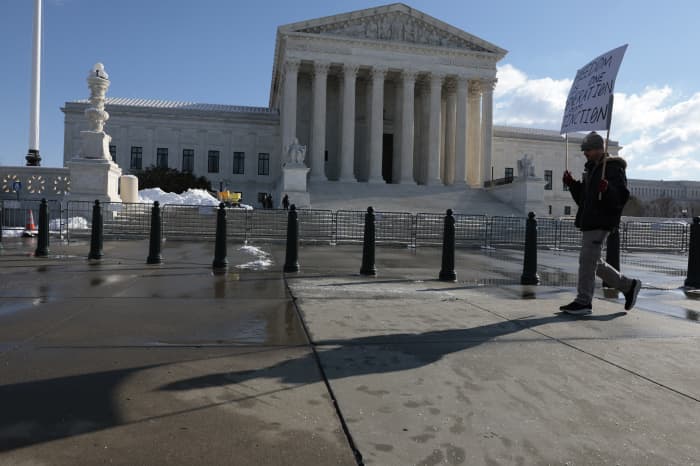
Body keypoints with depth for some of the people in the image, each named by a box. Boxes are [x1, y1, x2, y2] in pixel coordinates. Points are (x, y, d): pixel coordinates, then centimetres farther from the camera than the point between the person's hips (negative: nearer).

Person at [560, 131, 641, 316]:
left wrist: (606, 189, -35)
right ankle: (629, 286, 27)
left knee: (587, 260, -10)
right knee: (594, 262, 14)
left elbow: (621, 197, -17)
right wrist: (572, 184, 10)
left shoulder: (613, 168, -7)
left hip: (601, 222, -10)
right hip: (589, 222, 10)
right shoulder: (591, 169, 21)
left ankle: (584, 302, -3)